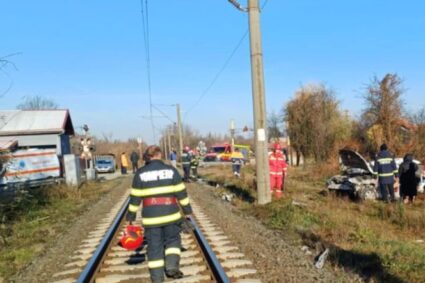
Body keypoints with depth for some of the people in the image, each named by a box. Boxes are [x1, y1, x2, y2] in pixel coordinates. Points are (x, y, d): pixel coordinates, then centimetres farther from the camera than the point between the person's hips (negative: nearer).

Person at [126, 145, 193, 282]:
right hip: (170, 213, 0)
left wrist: (131, 216, 11)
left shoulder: (141, 173, 0)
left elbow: (135, 197, 2)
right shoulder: (171, 170, -1)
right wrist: (187, 210, 10)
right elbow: (181, 193, 1)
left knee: (154, 246, 9)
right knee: (173, 240, 18)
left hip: (150, 216, 1)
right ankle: (172, 266, -1)